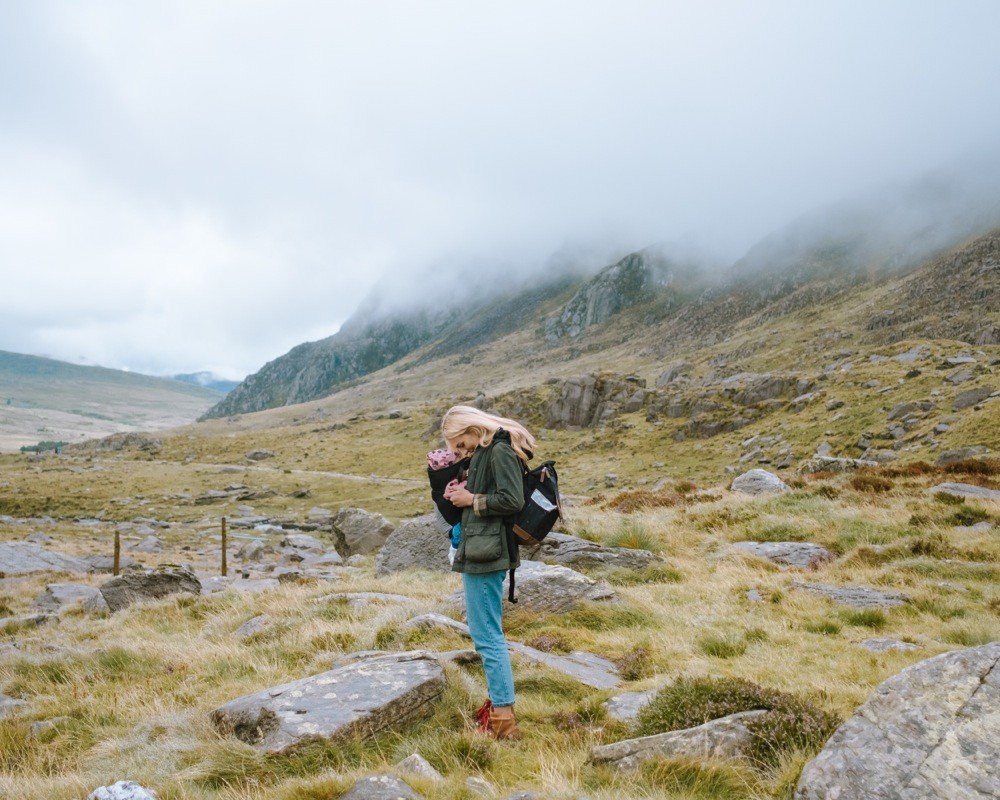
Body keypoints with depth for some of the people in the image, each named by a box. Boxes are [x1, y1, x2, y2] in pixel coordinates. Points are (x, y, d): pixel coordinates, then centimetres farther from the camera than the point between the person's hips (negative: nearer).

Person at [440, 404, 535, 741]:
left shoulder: (500, 451, -14)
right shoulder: (485, 452, 15)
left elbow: (513, 500, -22)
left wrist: (472, 499, -13)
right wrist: (460, 496, 6)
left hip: (486, 552, -11)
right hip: (479, 549, 11)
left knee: (487, 635, -6)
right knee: (489, 632, 18)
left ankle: (504, 719, -1)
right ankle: (498, 702, 30)